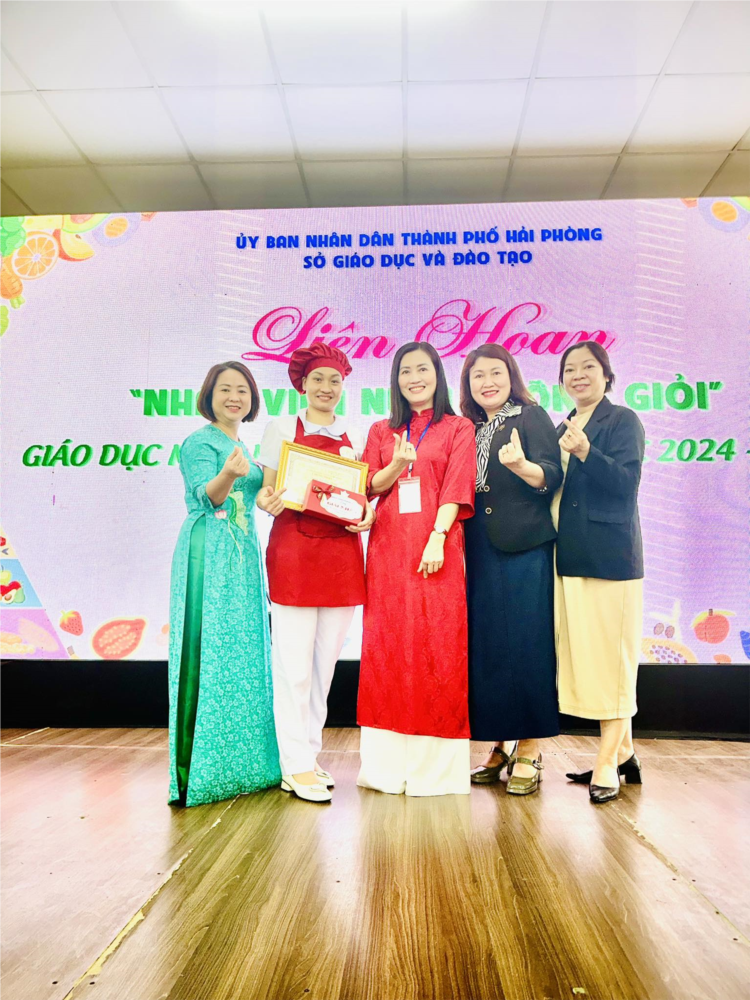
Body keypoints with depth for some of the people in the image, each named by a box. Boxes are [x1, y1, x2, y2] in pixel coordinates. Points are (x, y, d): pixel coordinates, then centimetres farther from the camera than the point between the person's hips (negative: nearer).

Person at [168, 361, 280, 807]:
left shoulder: (246, 448, 19)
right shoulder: (200, 442, -4)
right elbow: (206, 494, -19)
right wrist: (229, 474, -37)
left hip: (245, 554, 8)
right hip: (209, 555, -8)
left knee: (245, 651, 9)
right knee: (210, 651, -8)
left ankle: (243, 760, 20)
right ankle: (203, 766, 0)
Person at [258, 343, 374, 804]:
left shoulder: (354, 437, 15)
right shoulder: (282, 429, 7)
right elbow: (267, 490, 5)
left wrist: (366, 514, -3)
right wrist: (268, 501, -17)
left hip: (342, 553, 4)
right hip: (293, 551, -3)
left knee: (326, 661, 8)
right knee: (294, 662, -4)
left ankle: (310, 752, 22)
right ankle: (296, 765, 7)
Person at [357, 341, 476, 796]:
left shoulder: (458, 428, 8)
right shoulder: (381, 431, 17)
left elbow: (456, 488, -3)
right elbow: (367, 487, 11)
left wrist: (437, 538, -15)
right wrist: (397, 465, -8)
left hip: (435, 546, -3)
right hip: (388, 545, 3)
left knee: (437, 645, -4)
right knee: (387, 644, 2)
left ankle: (434, 765, 6)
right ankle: (389, 762, 12)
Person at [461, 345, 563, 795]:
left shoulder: (532, 417, 0)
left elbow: (552, 477, -10)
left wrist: (521, 465, -29)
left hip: (524, 548, -6)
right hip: (480, 551, 6)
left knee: (525, 644, -4)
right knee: (486, 647, 7)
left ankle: (529, 751, 8)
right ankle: (502, 746, 20)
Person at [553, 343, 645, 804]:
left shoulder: (623, 420, -2)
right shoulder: (563, 429, 19)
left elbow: (626, 481, -16)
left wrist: (584, 452, -28)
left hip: (610, 554, -7)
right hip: (571, 557, 7)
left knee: (611, 653, -3)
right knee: (588, 655, 10)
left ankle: (607, 763, 4)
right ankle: (623, 751, 23)